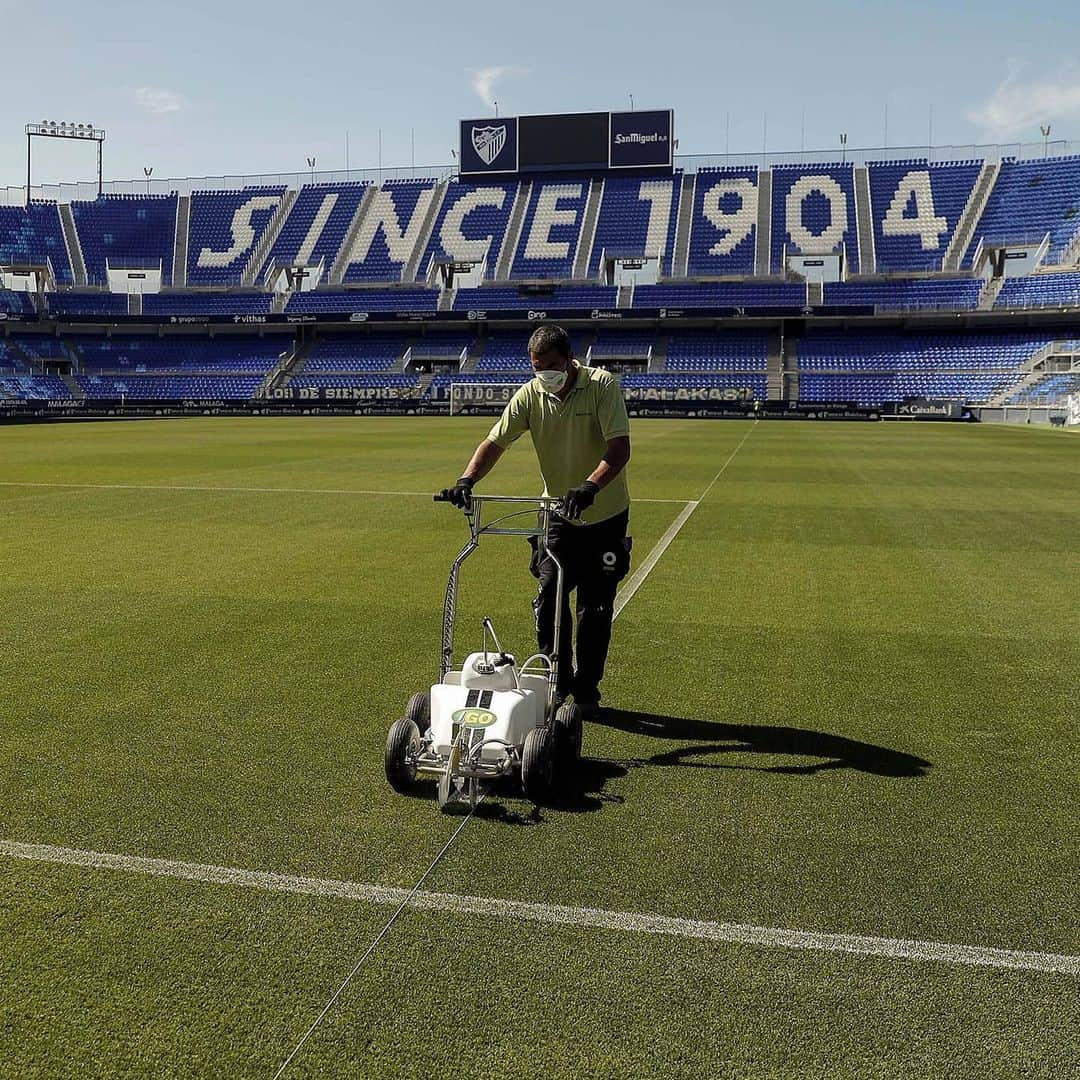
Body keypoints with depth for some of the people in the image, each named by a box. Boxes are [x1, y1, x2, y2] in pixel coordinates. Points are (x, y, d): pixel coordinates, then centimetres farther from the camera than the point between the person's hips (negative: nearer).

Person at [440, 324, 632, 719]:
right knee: (549, 598, -4)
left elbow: (619, 448, -25)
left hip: (605, 516, -3)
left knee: (595, 609, 4)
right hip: (558, 514, 3)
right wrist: (466, 481, -26)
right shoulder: (530, 394, -6)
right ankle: (559, 683, 13)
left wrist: (590, 486, -41)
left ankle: (587, 690, 18)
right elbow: (495, 442, -9)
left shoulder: (603, 386, -16)